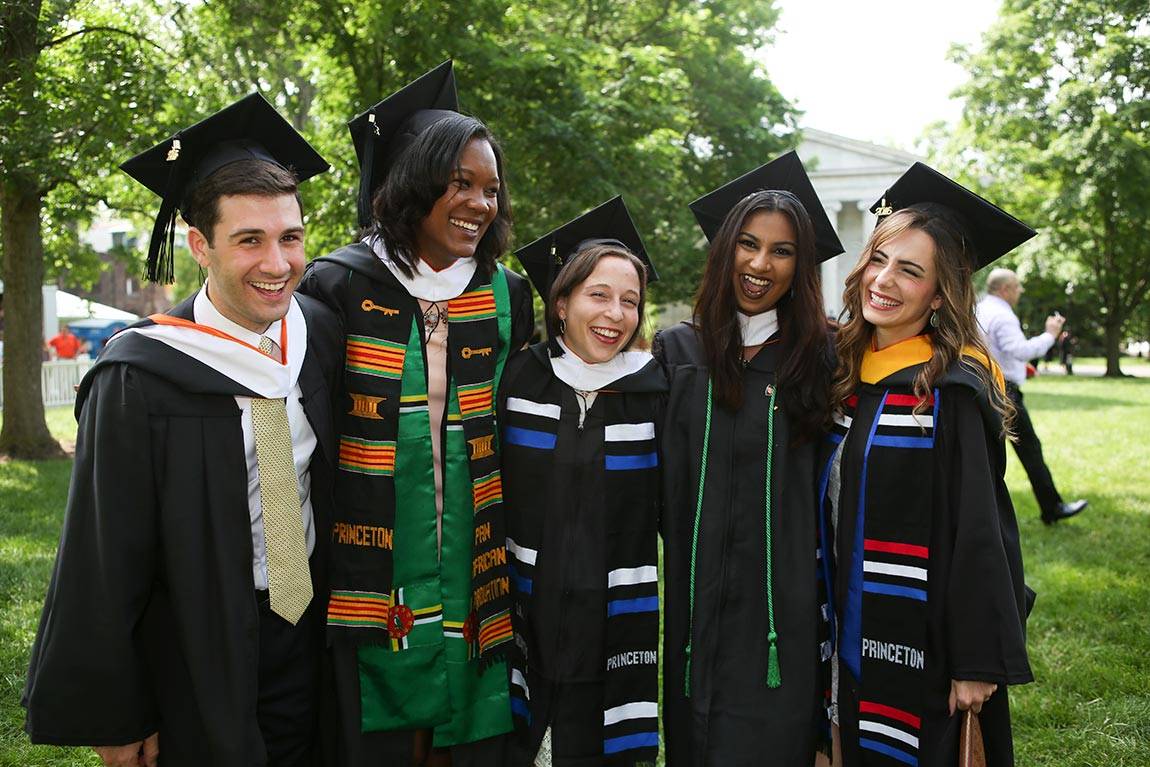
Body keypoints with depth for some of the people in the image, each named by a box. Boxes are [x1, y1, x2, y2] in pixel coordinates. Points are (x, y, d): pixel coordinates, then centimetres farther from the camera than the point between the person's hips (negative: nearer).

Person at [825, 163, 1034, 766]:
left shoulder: (951, 390, -16)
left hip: (925, 643, -6)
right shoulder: (848, 372, 4)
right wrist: (833, 624, 10)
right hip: (854, 634, 6)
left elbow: (979, 533, -18)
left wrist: (978, 663, -17)